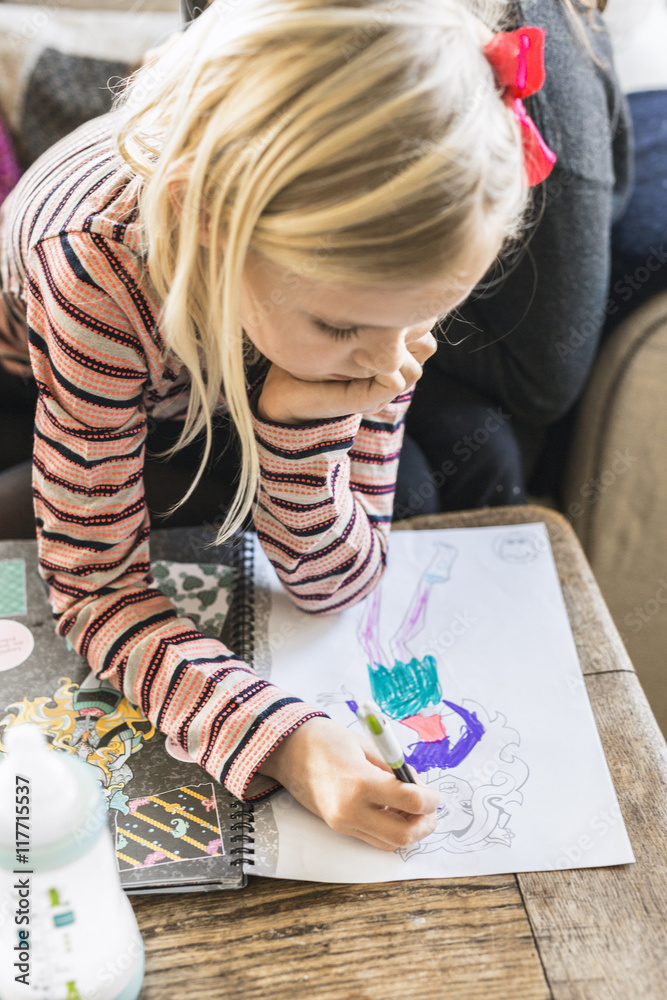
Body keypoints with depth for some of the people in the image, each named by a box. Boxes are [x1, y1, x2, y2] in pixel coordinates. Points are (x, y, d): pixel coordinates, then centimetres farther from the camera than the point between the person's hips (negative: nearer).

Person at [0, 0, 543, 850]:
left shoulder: (369, 274, -36)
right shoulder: (103, 276, -47)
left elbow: (333, 583, -31)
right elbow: (93, 586, -40)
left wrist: (304, 419, -50)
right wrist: (282, 741, -54)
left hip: (225, 392, 2)